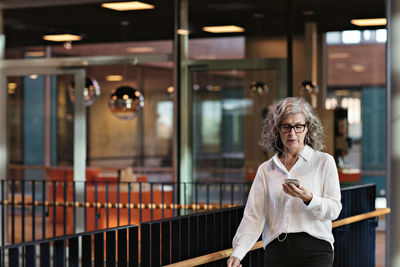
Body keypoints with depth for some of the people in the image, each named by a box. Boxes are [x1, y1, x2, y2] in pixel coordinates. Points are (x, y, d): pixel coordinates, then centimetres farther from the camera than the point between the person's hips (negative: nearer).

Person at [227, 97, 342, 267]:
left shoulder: (324, 162, 9)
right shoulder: (265, 170, 14)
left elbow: (334, 210, 2)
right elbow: (253, 216, 6)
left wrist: (308, 198, -17)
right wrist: (237, 253, -7)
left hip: (314, 248, -2)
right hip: (277, 251, 2)